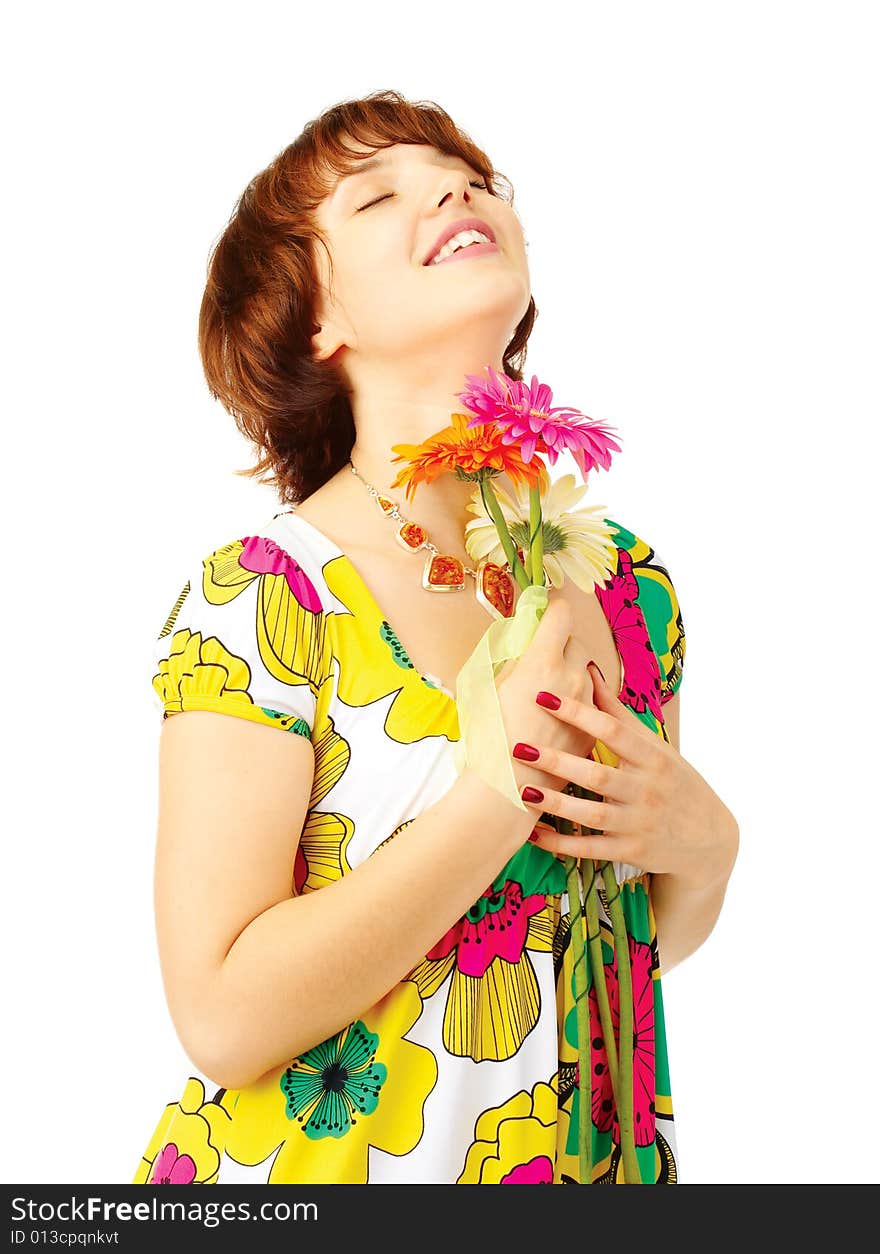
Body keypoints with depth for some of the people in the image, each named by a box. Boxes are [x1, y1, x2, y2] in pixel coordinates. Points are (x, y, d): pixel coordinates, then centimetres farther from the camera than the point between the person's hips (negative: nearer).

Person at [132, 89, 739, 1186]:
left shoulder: (627, 583, -4)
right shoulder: (258, 601, -19)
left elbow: (650, 935, 8)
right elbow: (224, 1019, -23)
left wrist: (704, 847, -14)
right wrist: (514, 777, -26)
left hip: (592, 1157, 5)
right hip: (320, 1163, -4)